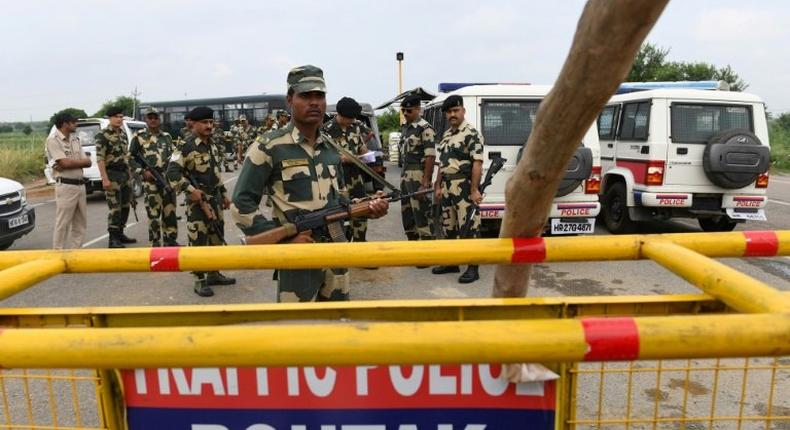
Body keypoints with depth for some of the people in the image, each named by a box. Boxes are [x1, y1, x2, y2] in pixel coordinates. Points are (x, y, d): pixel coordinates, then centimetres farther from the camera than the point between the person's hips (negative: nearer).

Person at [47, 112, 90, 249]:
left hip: (80, 185, 8)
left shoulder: (75, 139, 14)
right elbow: (65, 163, -18)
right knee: (63, 223, -3)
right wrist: (81, 161, 0)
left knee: (81, 222, 12)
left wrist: (69, 164, -11)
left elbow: (88, 162, 5)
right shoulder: (53, 140, -7)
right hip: (65, 186, -7)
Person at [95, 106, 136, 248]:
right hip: (112, 174, -8)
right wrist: (105, 178, -22)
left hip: (125, 173, 8)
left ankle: (120, 234, 23)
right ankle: (113, 239, 0)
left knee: (125, 206, 12)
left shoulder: (123, 134, 14)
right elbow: (100, 158, -15)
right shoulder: (103, 135, -9)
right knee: (115, 208, -6)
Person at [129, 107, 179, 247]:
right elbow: (131, 158, 2)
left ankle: (171, 241, 17)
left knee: (170, 211, 6)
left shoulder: (167, 136, 13)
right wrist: (143, 171, -10)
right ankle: (156, 244, 7)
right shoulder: (139, 136, 2)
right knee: (153, 214, -1)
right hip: (151, 181, -3)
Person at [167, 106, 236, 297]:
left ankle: (214, 274, 28)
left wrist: (224, 194, 21)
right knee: (198, 241, -3)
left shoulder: (213, 146, 13)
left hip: (215, 199, 8)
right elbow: (172, 172, -19)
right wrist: (190, 189, -26)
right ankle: (200, 280, 6)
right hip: (198, 200, -8)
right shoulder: (186, 147, -13)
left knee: (217, 237, 15)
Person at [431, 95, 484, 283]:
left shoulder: (471, 134, -10)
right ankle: (451, 262, 26)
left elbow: (477, 163, -16)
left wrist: (474, 190, -22)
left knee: (469, 228, -6)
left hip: (465, 188, -9)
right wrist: (438, 186, 15)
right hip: (447, 188, 9)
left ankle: (473, 268, 1)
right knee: (449, 227, 14)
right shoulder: (446, 135, 16)